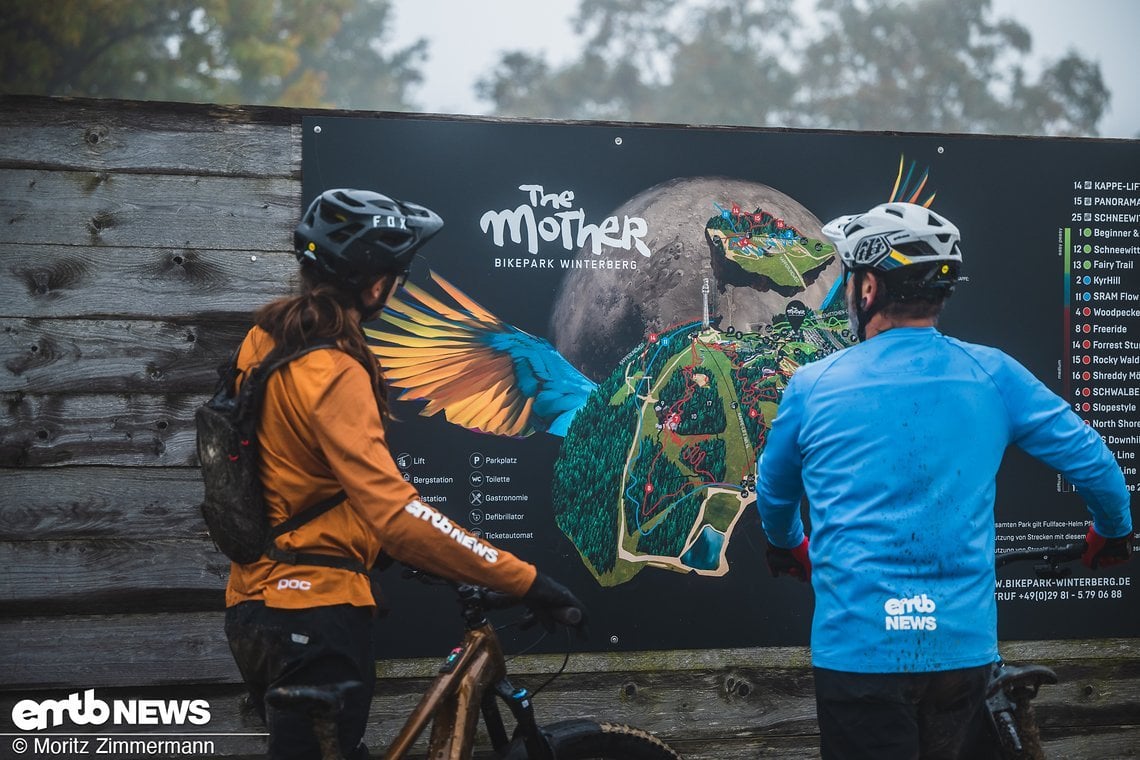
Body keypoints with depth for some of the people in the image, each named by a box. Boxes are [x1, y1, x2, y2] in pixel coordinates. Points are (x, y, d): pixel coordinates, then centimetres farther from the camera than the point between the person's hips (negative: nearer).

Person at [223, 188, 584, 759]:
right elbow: (394, 511, -31)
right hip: (314, 612, -9)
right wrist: (524, 580, -31)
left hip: (257, 603, 9)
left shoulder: (266, 338, 6)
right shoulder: (334, 374, -22)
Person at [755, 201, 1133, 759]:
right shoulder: (990, 375, 0)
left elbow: (773, 492, 19)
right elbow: (1091, 461, 5)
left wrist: (788, 548, 40)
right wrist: (1113, 532, 26)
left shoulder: (814, 386, 1)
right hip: (964, 646, 2)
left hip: (858, 647, -2)